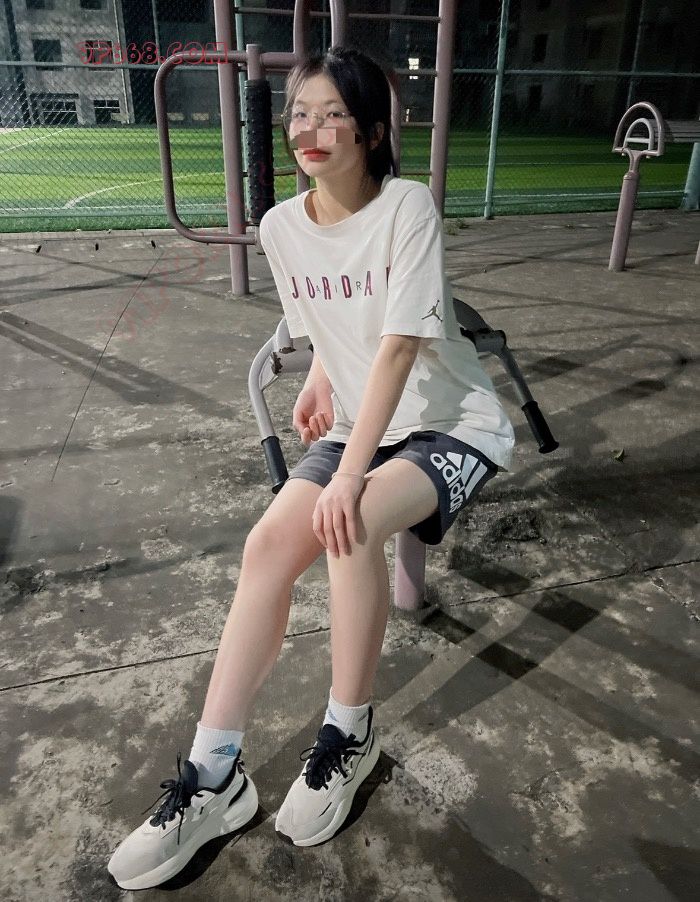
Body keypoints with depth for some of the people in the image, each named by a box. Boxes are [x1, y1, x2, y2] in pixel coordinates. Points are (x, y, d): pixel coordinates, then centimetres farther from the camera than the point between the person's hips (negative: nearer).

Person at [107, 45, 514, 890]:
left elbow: (400, 344, -23)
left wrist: (349, 474, -27)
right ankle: (213, 776, -8)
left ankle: (349, 735, -7)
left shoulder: (408, 205, -15)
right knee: (270, 542, -19)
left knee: (349, 525, -32)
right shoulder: (281, 227, 2)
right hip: (359, 423, 5)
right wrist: (320, 378, 2)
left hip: (451, 423, -4)